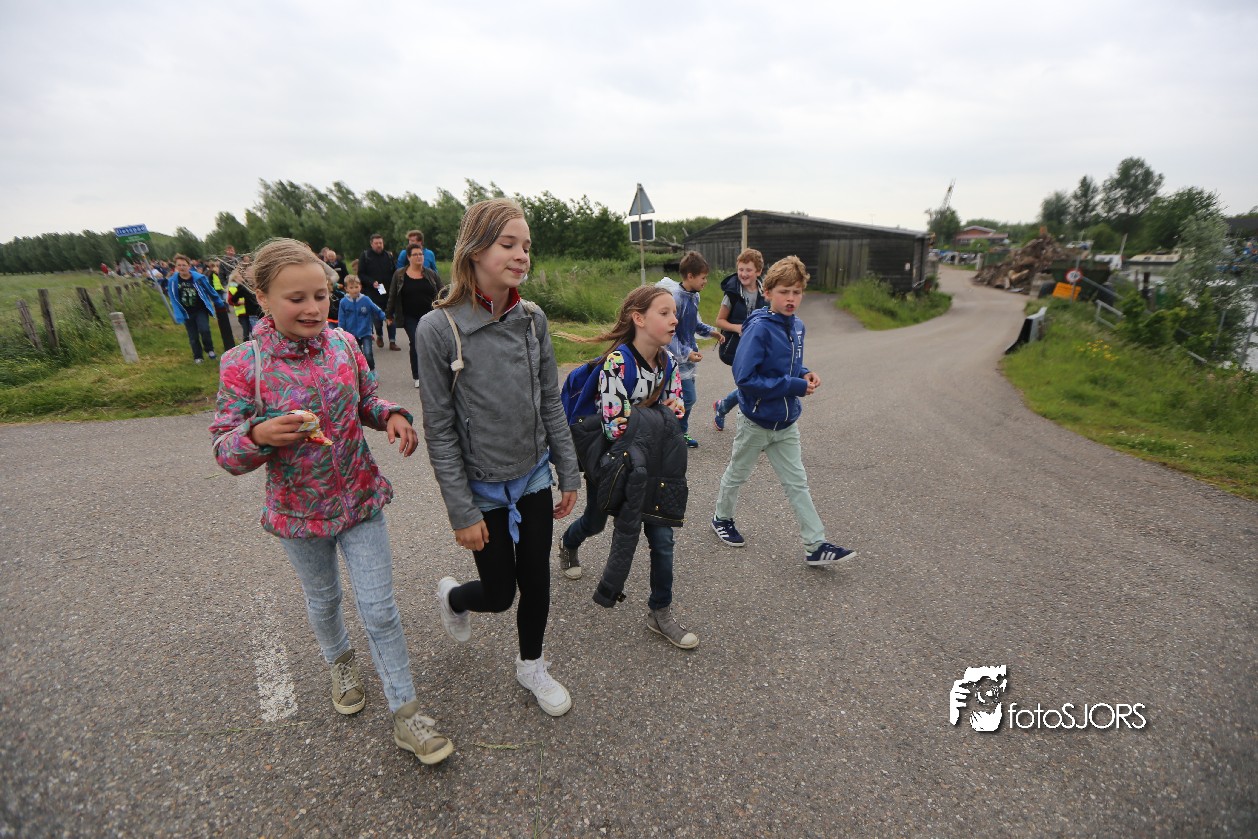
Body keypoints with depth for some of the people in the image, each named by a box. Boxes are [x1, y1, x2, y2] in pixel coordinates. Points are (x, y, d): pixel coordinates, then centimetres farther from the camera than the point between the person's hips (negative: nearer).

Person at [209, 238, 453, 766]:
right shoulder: (243, 365, -15)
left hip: (361, 500, 1)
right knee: (323, 599, 25)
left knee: (380, 611, 5)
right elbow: (225, 450, -11)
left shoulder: (342, 344, -8)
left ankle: (405, 714, 21)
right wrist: (259, 435, -33)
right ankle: (339, 661, 57)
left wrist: (392, 416, -14)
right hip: (299, 512, -1)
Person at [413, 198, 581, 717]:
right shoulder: (438, 329, -17)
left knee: (536, 581, 14)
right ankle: (452, 597, 47)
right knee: (499, 592, 11)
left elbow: (551, 404, 3)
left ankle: (531, 665, 42)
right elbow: (439, 430, -14)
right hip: (483, 488, -3)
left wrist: (569, 475, 4)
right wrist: (462, 512, -13)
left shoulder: (533, 319, -4)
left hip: (534, 478, 4)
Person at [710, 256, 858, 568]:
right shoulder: (759, 328, -22)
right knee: (737, 475, 16)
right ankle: (722, 519, 40)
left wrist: (805, 375, -8)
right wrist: (795, 386, -25)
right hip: (756, 421, -6)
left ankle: (816, 545, 15)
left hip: (786, 423, 6)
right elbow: (744, 378, -28)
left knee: (797, 483, 9)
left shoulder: (797, 325, 0)